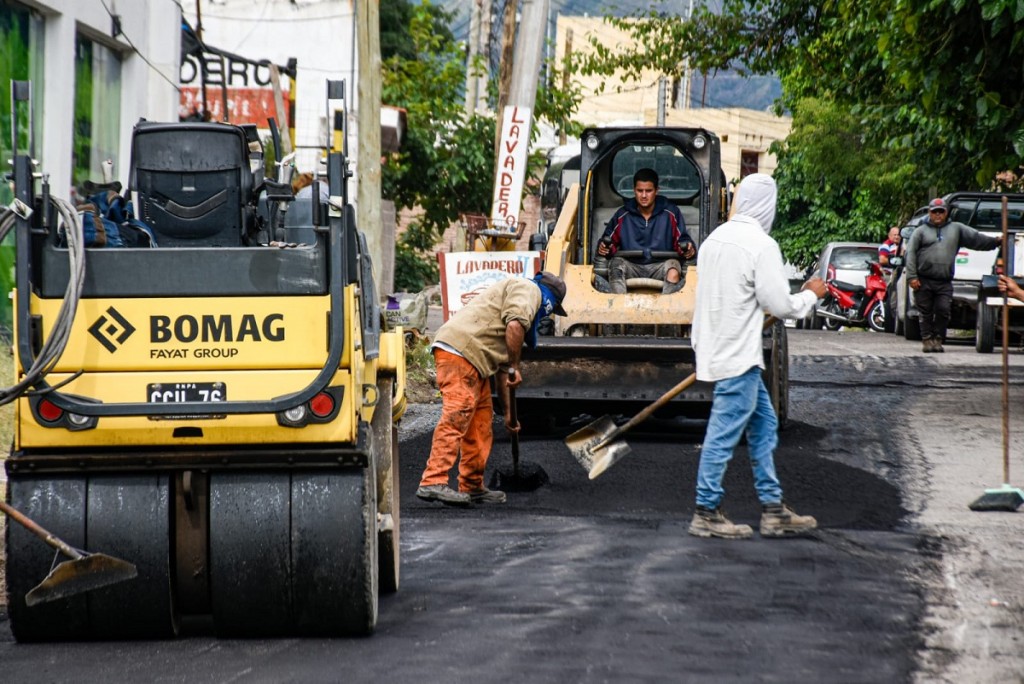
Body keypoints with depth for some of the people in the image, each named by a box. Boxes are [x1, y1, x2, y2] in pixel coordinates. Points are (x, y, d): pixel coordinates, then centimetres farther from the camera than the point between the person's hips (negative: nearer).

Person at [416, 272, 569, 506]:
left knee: (480, 422, 15)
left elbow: (501, 367, 36)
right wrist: (515, 367, -7)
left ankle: (473, 487, 21)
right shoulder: (527, 289, 6)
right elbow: (514, 325, -16)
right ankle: (433, 482, -23)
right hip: (459, 349, -10)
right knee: (456, 418, -16)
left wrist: (508, 412, 37)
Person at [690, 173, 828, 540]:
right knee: (725, 432, -3)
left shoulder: (715, 238, 10)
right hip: (739, 355, -9)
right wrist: (811, 294, 3)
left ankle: (773, 510, 18)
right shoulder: (761, 245, -16)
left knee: (763, 424, 15)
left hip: (717, 348, 9)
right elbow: (779, 304, -15)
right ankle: (706, 513, 2)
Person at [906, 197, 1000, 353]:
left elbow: (976, 238, 15)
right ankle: (927, 340, 9)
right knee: (925, 313, 1)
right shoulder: (921, 231, 8)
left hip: (944, 283, 1)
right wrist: (912, 277, -6)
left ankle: (938, 339, 4)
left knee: (943, 311, -6)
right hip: (923, 281, -1)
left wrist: (996, 241, 5)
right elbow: (911, 254, 2)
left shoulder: (956, 229, 14)